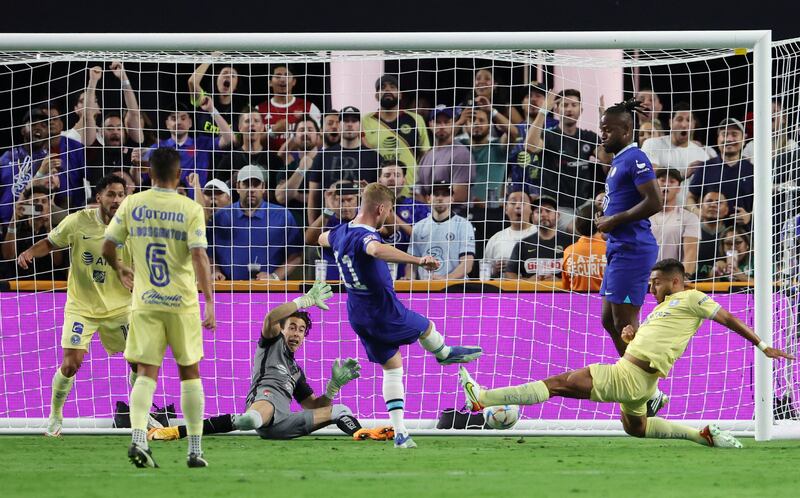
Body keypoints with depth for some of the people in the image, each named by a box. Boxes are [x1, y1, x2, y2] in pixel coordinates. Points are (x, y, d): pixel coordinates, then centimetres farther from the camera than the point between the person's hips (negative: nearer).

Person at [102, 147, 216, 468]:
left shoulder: (132, 204, 1)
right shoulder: (190, 209, -6)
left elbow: (107, 248, 5)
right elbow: (199, 256, -16)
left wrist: (119, 269, 27)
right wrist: (209, 302, -18)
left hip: (145, 302, 1)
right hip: (182, 303, -1)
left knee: (146, 373, 0)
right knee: (189, 372, 12)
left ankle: (138, 438, -23)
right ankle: (195, 450, 12)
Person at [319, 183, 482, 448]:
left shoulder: (340, 232, 0)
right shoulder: (365, 236, -28)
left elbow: (322, 239, 26)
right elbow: (377, 250, -55)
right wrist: (417, 261, -60)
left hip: (358, 317, 8)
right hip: (385, 314, -8)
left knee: (392, 367, 17)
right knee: (425, 328, 22)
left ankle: (400, 433, 12)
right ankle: (445, 354, 55)